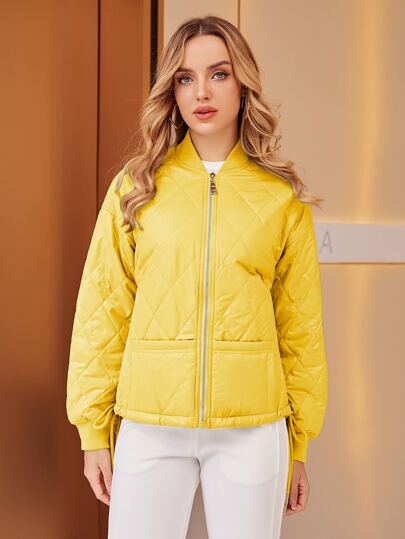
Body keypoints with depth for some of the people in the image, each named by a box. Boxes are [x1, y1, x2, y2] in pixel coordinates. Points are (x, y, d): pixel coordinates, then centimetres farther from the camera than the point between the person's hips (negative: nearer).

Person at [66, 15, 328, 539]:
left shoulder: (282, 195, 2)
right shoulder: (136, 186, 2)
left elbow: (301, 325, 4)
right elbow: (102, 311, 2)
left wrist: (300, 444, 5)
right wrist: (93, 430, 0)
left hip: (252, 429, 0)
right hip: (149, 425, 0)